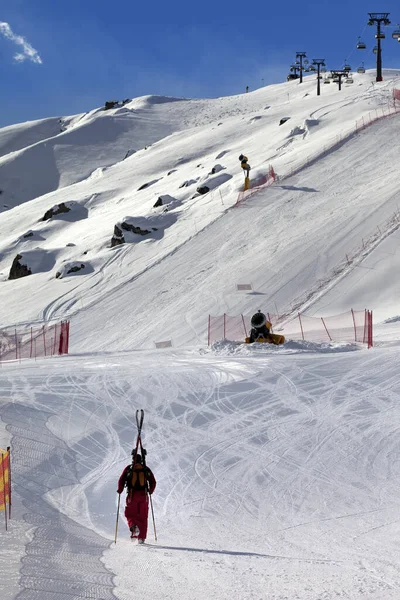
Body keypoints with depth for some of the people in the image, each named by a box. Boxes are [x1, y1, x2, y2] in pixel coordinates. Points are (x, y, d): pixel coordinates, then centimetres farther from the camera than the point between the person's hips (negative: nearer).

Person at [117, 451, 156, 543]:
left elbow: (121, 480, -4)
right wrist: (150, 491, 24)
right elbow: (153, 482, 7)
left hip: (132, 495, -2)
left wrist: (120, 490, 11)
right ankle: (141, 538, 6)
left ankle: (134, 526, -25)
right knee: (143, 517, 8)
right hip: (143, 495, 2)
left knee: (130, 514, 8)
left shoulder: (128, 468, 3)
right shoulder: (146, 469, 7)